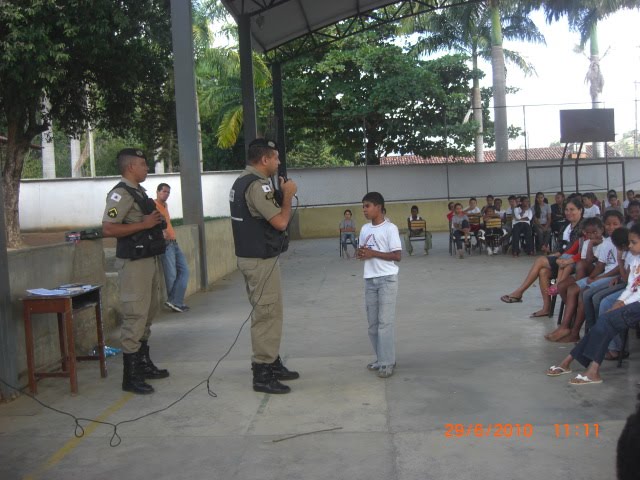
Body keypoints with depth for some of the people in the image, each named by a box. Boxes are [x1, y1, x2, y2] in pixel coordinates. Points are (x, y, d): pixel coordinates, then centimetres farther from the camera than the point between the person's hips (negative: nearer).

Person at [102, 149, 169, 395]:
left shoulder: (139, 191, 16)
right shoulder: (121, 193, -14)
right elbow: (108, 229, -22)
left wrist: (157, 222, 12)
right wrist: (144, 224, -22)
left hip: (149, 258, 10)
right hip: (134, 262, -10)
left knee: (148, 313, 17)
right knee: (135, 315, -8)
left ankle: (144, 363, 30)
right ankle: (130, 376, -1)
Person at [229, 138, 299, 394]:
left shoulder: (242, 181, 14)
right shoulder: (256, 185, -19)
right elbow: (280, 222, -20)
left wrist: (281, 194, 10)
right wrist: (288, 194, -8)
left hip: (252, 256, 11)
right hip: (261, 260, -11)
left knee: (269, 312, 19)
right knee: (267, 315, -5)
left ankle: (272, 363, 29)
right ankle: (262, 374, 1)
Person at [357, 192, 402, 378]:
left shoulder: (390, 228, -9)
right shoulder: (364, 229, 11)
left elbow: (397, 256, -12)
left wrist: (373, 253, -17)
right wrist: (361, 253, -6)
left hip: (387, 279, -7)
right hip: (370, 280, 7)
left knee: (385, 321, -7)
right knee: (372, 322, 10)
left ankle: (387, 362, -2)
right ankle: (380, 358, 21)